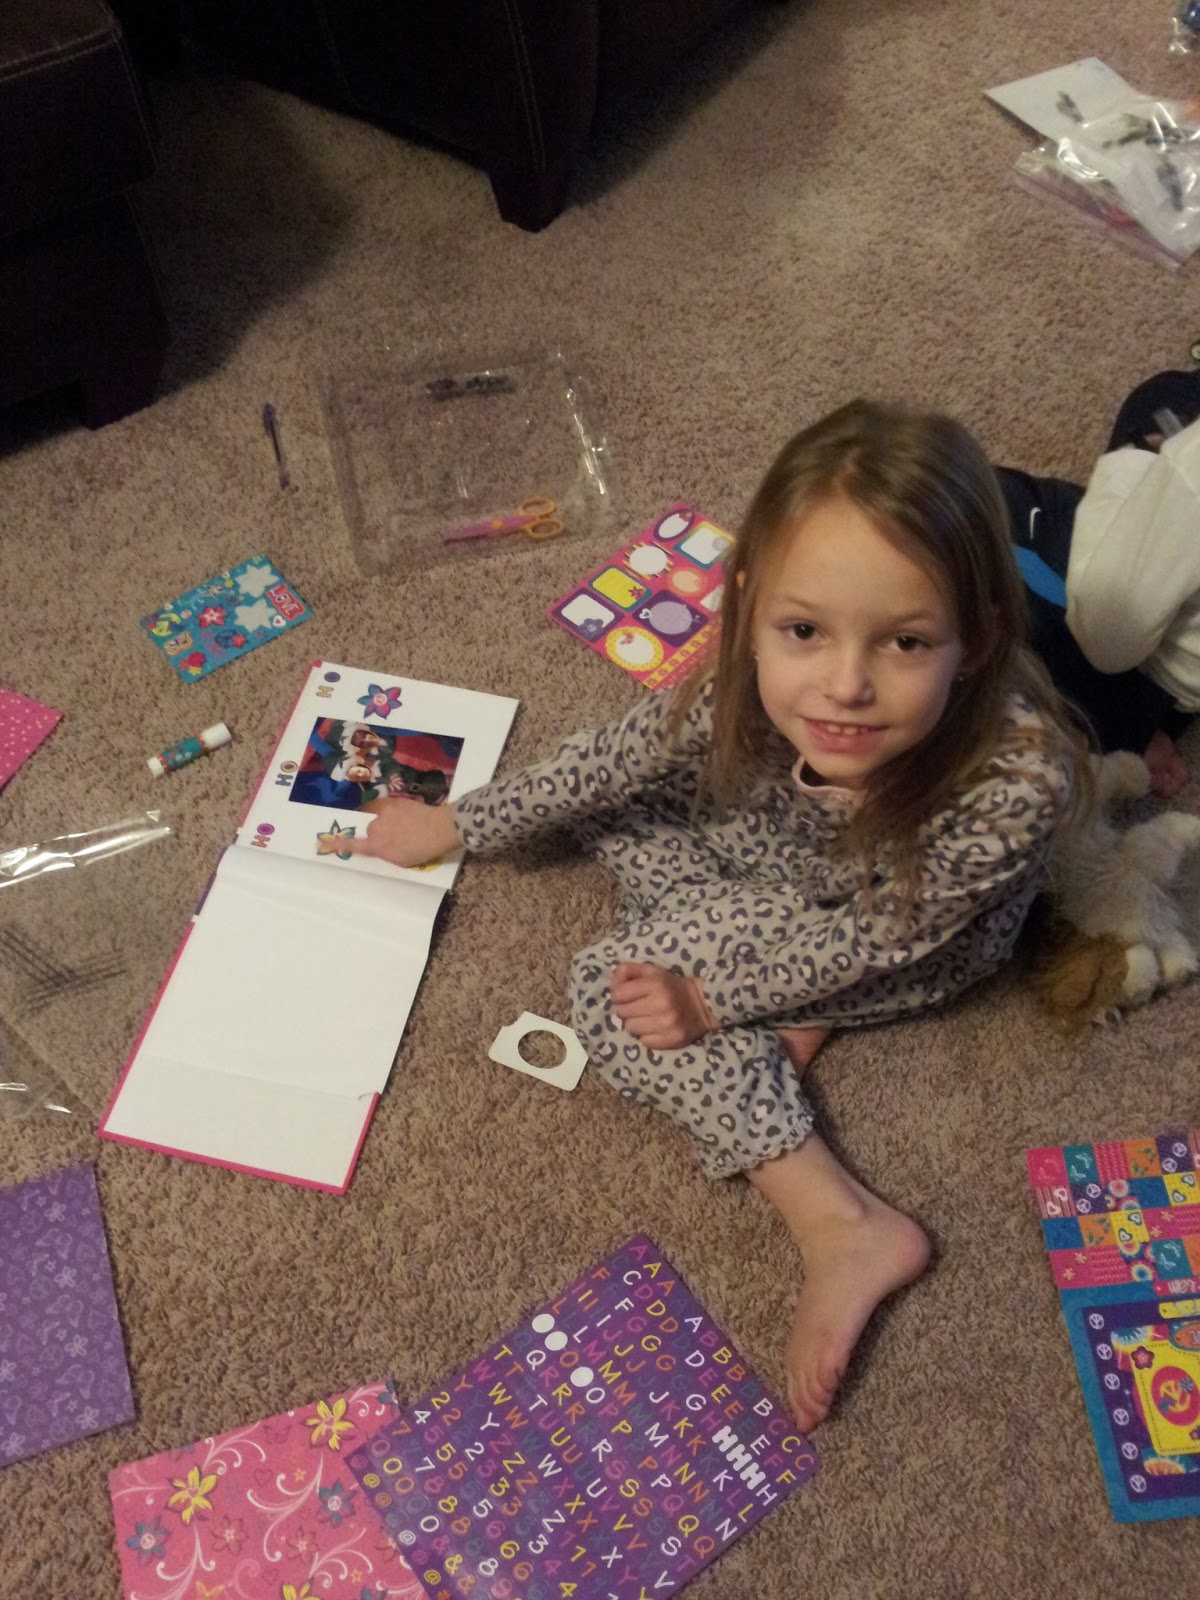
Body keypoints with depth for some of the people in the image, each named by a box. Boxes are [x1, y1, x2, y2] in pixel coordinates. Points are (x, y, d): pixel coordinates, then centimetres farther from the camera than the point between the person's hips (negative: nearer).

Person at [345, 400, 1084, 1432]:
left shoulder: (1018, 777, -42)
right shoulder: (754, 690, -31)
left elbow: (885, 934, -25)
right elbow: (604, 762, -12)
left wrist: (714, 994, -23)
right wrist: (455, 825, -2)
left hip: (918, 940, -6)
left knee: (633, 973, -22)